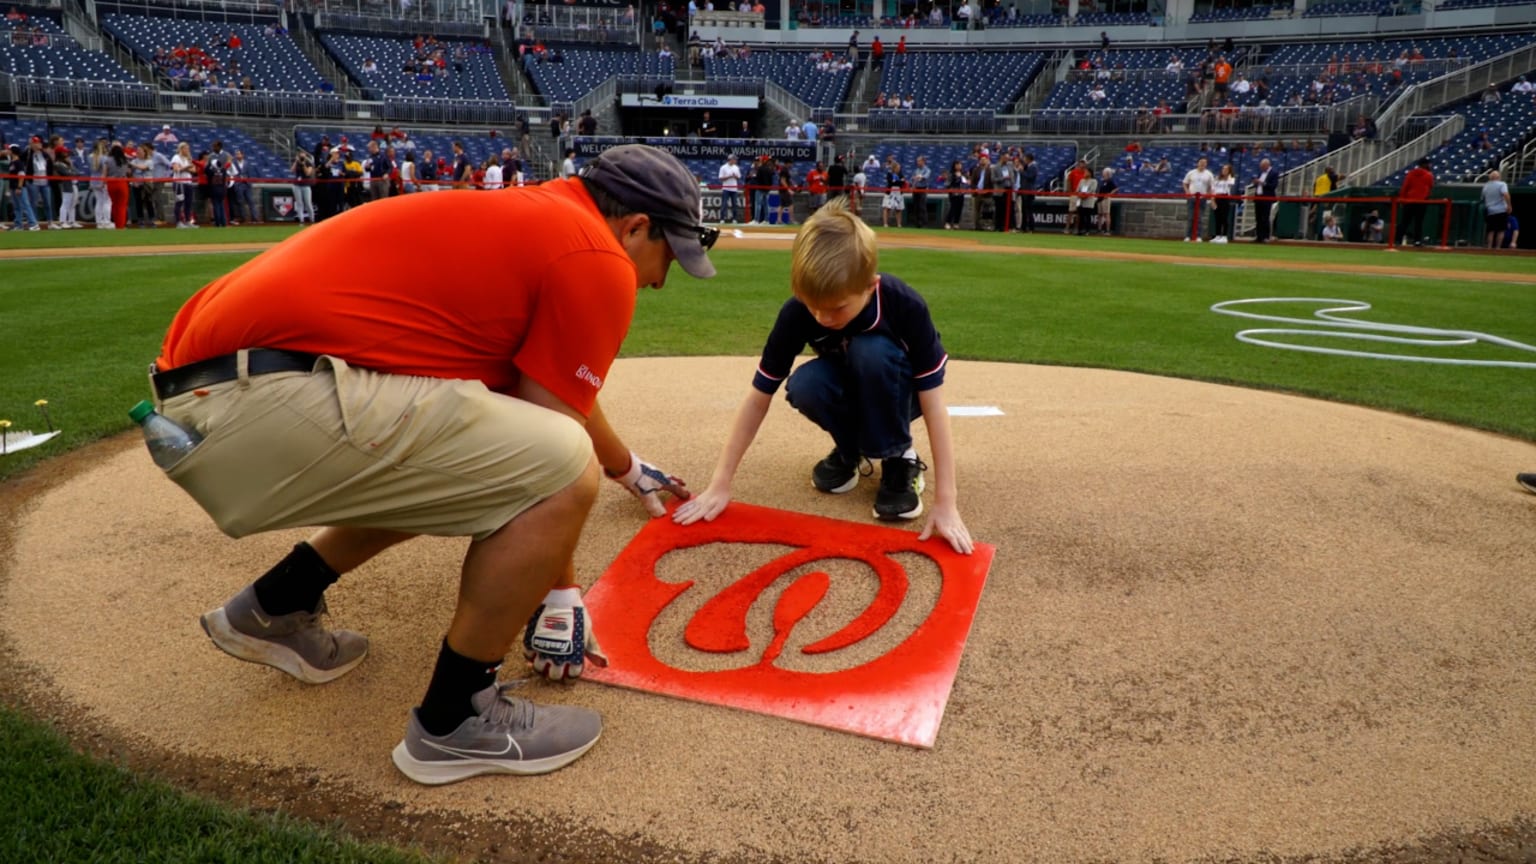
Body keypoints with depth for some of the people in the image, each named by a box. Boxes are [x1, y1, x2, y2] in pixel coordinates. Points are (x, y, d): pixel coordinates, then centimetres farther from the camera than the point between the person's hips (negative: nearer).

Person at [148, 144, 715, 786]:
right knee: (560, 471, -12)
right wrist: (559, 596, 9)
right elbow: (553, 465, -5)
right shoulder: (597, 259, -5)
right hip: (265, 402, -11)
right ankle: (454, 724, 3)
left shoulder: (518, 214, 23)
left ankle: (273, 612, 35)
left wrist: (629, 470, 49)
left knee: (452, 461, 28)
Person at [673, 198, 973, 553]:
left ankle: (899, 458, -13)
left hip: (896, 393, -2)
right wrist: (720, 484, -25)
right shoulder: (797, 312, -28)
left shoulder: (905, 306, -33)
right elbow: (759, 398, -23)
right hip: (848, 391, 2)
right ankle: (850, 451, -2)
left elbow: (933, 403, -31)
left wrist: (946, 502, -36)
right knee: (803, 386, -33)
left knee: (871, 350, -35)